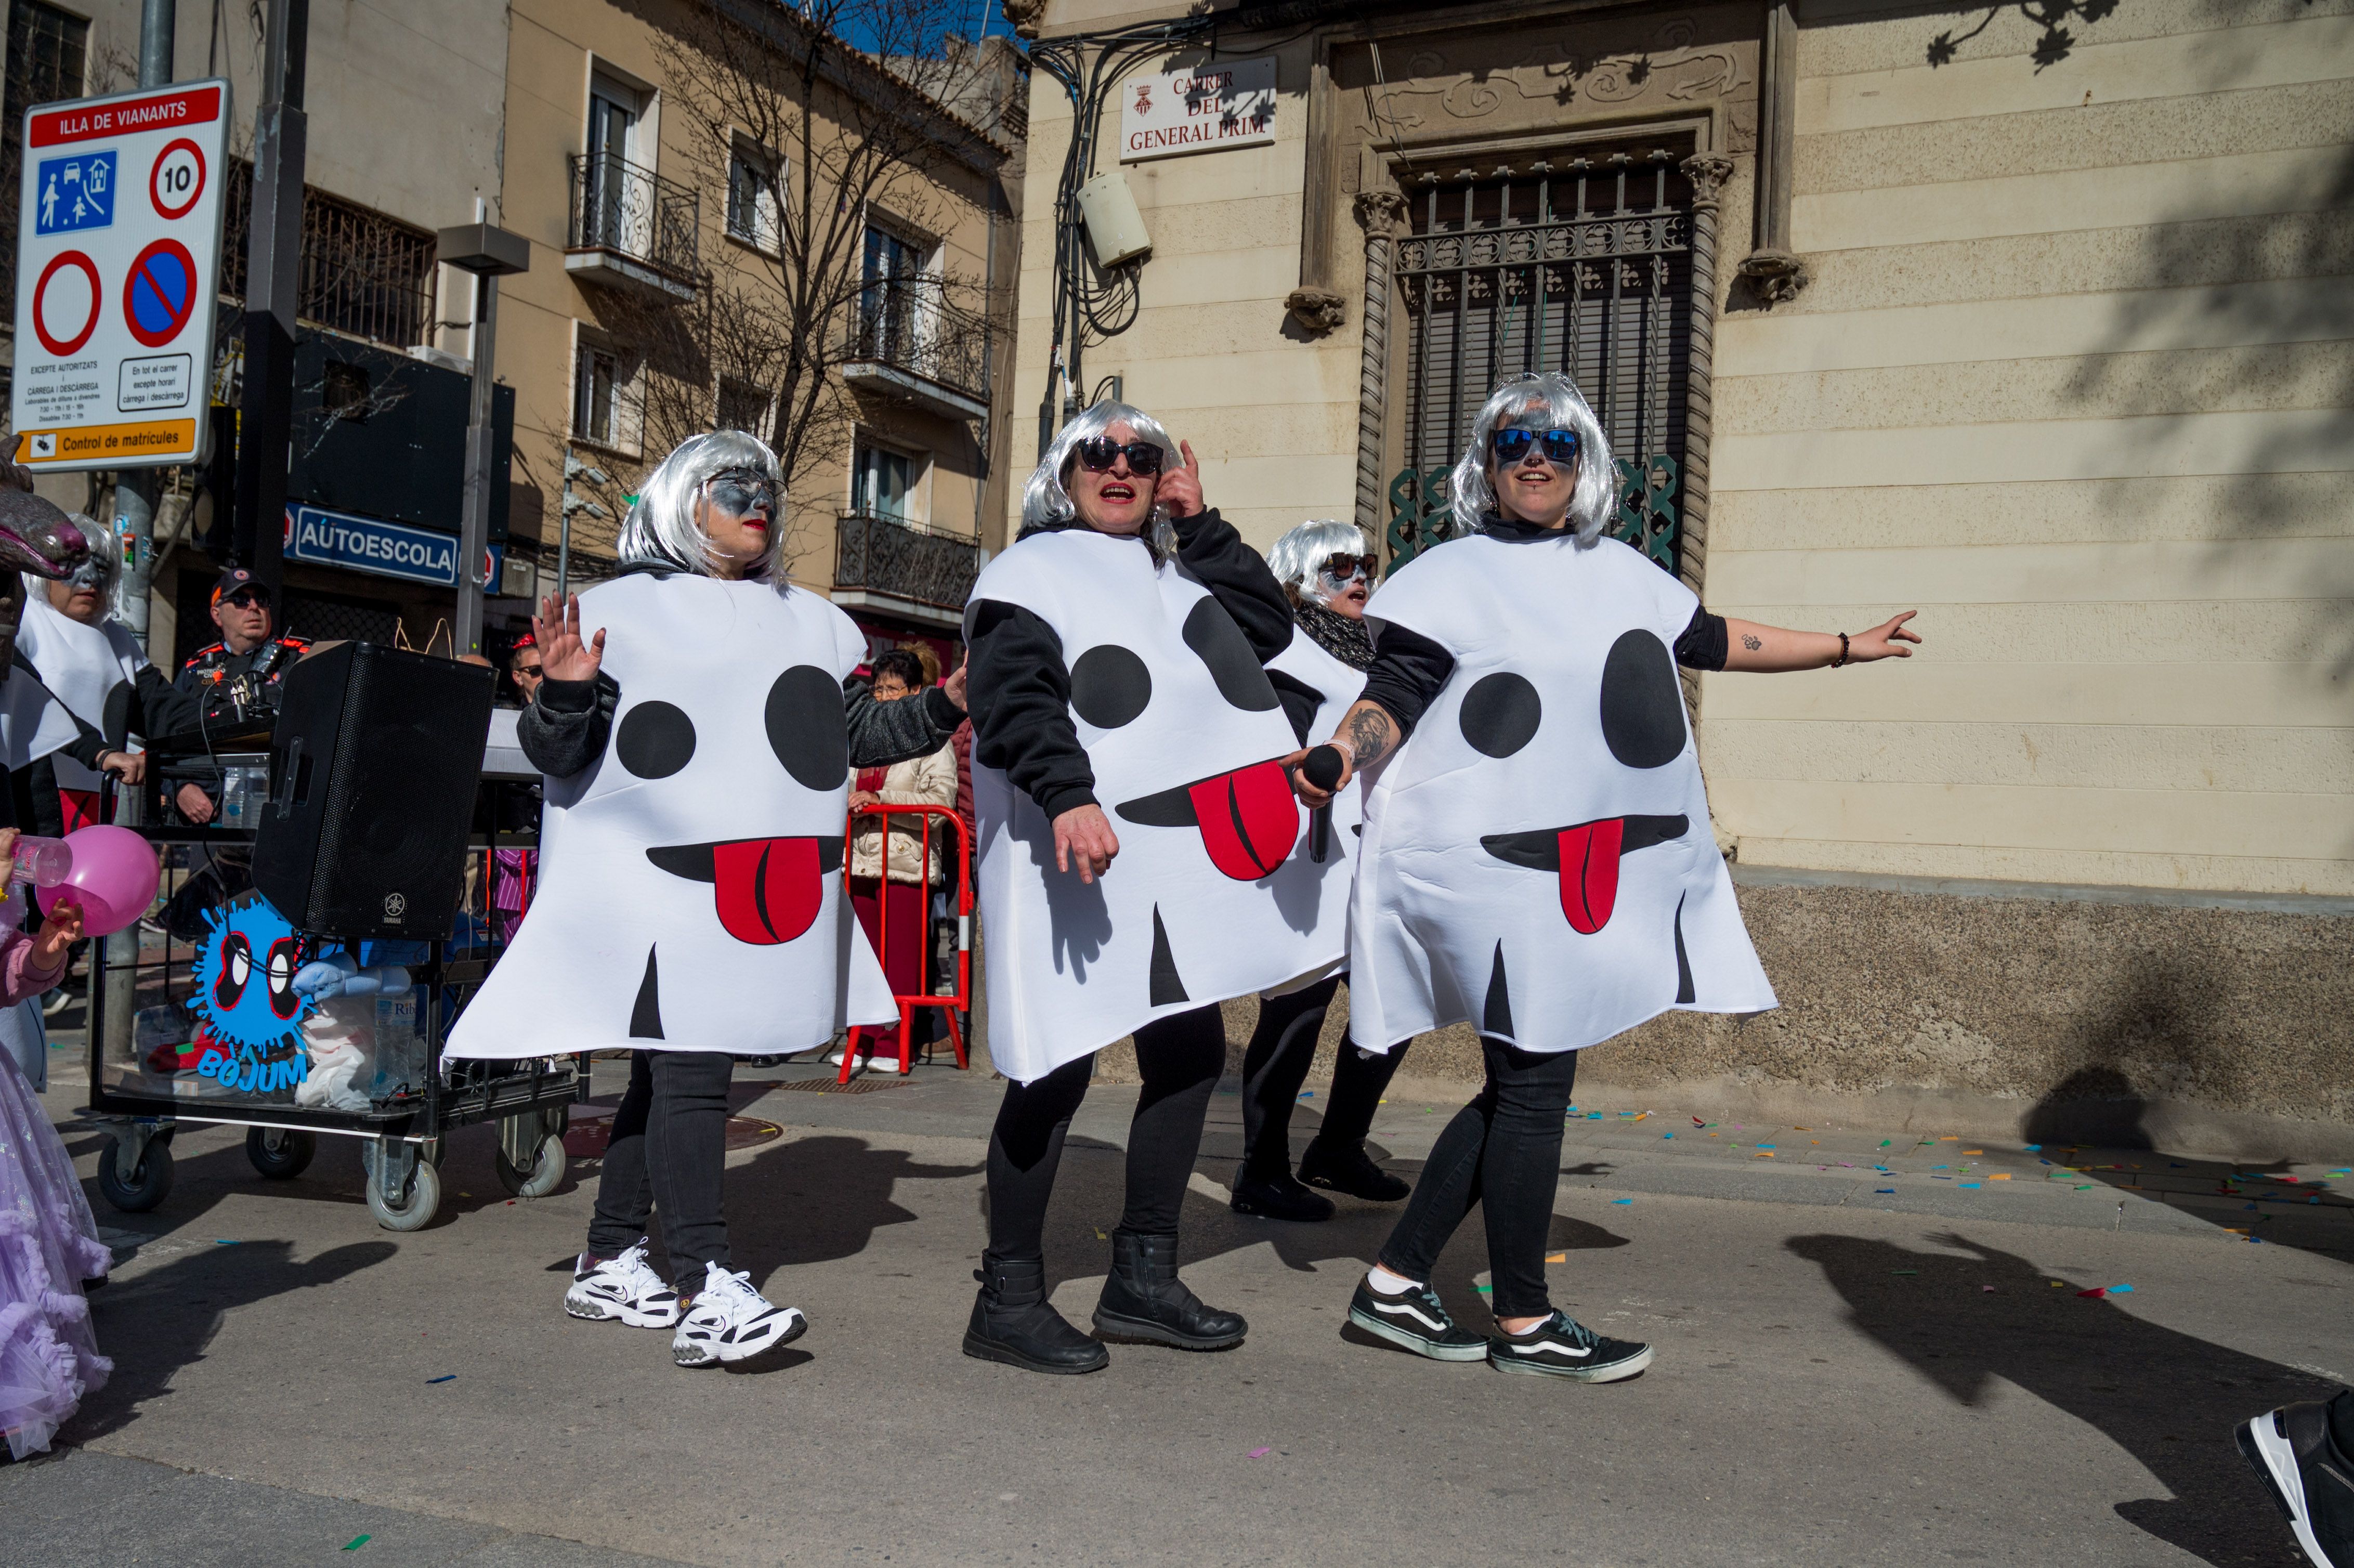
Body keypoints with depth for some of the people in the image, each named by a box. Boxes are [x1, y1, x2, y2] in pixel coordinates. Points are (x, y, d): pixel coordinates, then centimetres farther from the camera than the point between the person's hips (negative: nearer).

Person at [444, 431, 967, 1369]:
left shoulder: (808, 624, 18)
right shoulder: (623, 612, 0)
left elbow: (858, 734, 20)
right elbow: (557, 755, -2)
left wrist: (943, 709, 6)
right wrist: (566, 696, -22)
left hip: (773, 893, 6)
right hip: (656, 882, -6)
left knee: (673, 1071, 11)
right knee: (686, 1070, -14)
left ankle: (608, 1263, 21)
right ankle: (704, 1292, -17)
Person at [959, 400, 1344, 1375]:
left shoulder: (1175, 577, 24)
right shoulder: (1030, 573, -2)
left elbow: (1270, 627, 13)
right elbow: (1013, 698, -17)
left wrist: (1198, 524, 11)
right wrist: (1066, 794, -32)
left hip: (1175, 867, 9)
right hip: (1078, 861, -8)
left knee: (1189, 1056, 11)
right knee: (1058, 1070, -9)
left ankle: (1143, 1279, 23)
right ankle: (1008, 1300, 3)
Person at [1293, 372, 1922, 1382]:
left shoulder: (1621, 574, 16)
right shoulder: (1452, 577, -3)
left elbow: (1711, 641, 28)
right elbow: (1391, 698, -9)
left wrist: (1847, 647, 36)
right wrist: (1338, 757, -30)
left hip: (1599, 875, 7)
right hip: (1493, 869, -7)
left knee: (1525, 1087, 9)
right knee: (1535, 1084, -3)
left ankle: (1395, 1282, 17)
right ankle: (1524, 1325, 11)